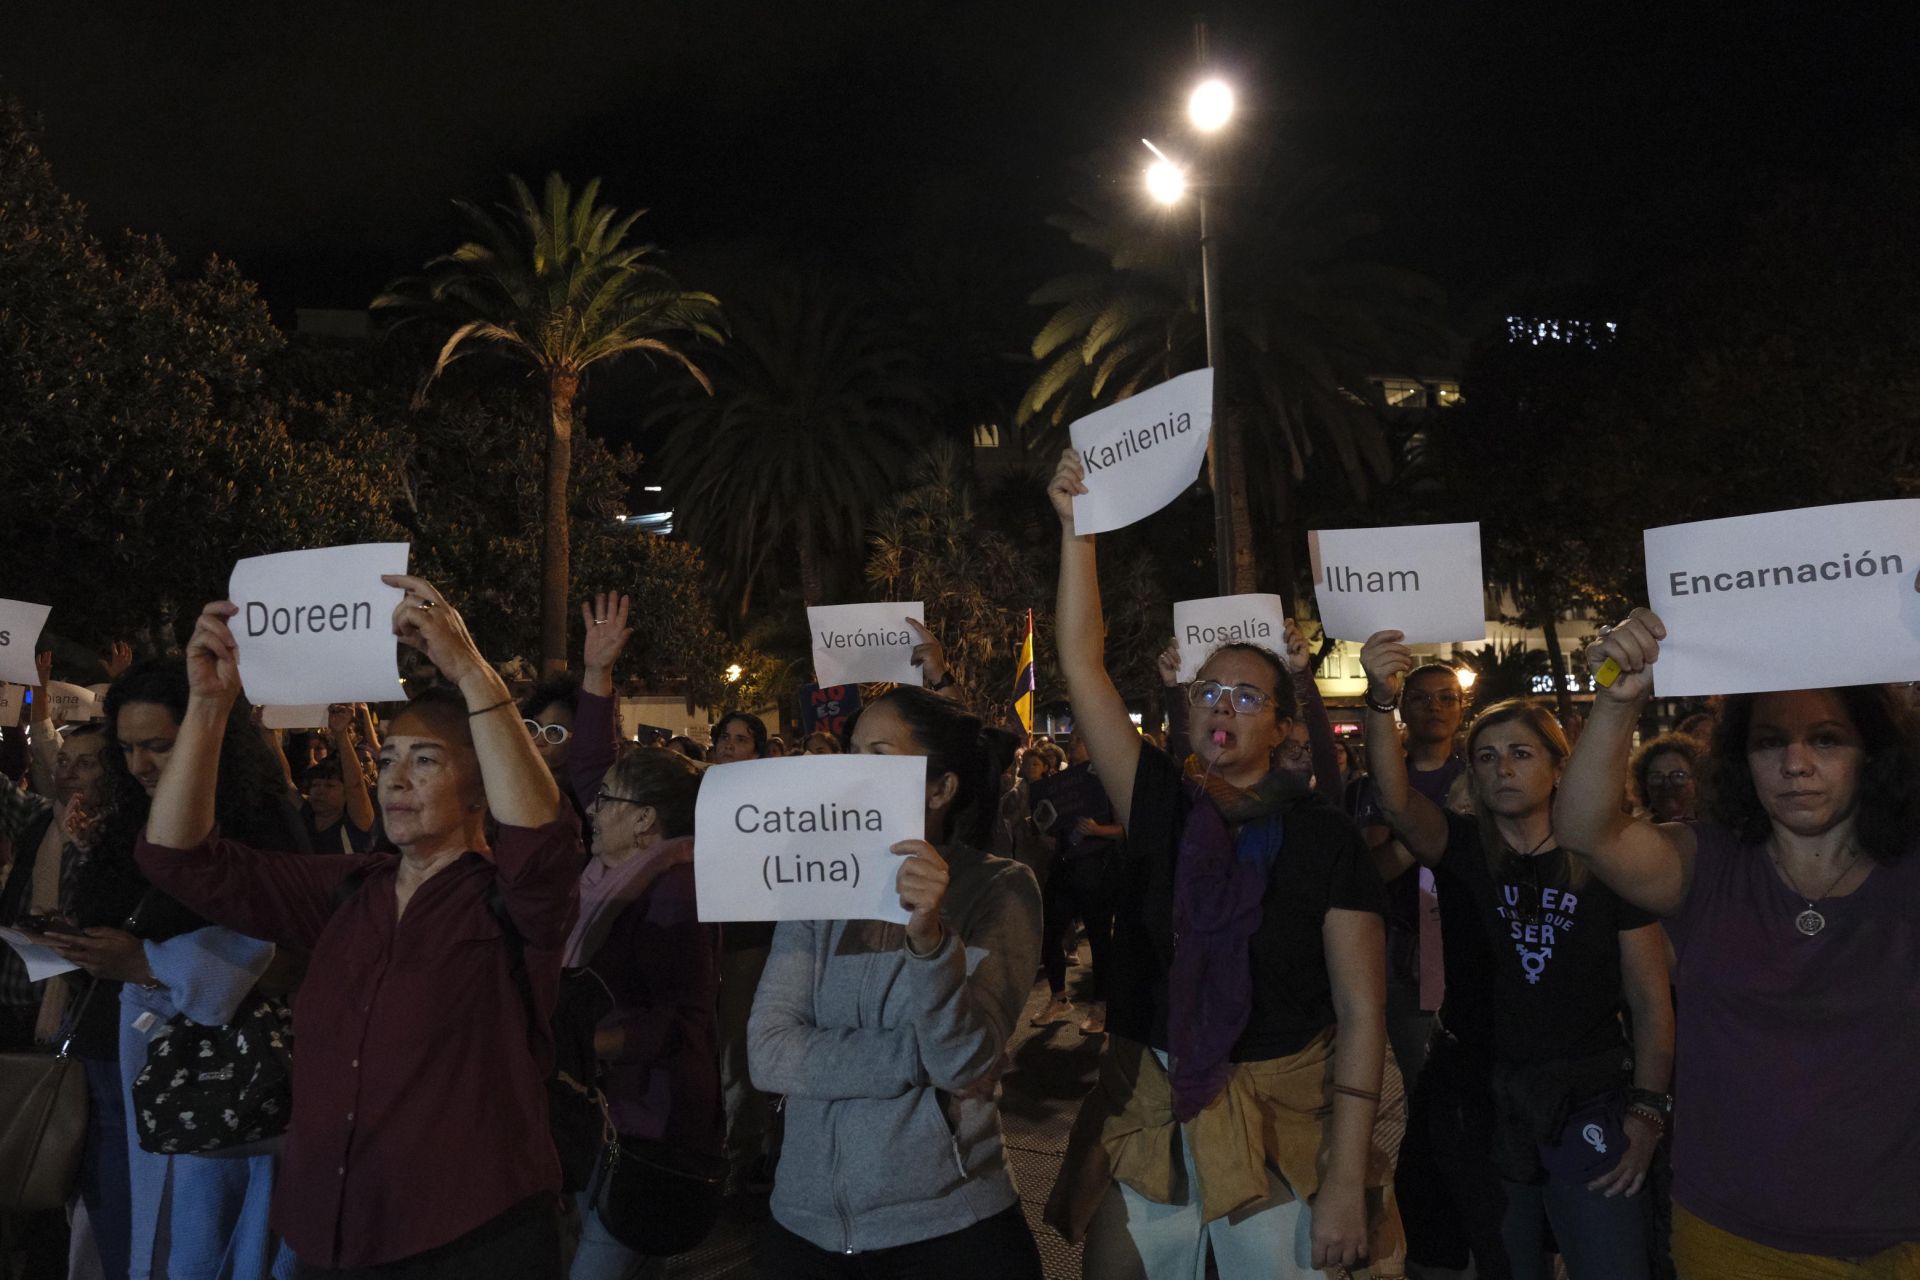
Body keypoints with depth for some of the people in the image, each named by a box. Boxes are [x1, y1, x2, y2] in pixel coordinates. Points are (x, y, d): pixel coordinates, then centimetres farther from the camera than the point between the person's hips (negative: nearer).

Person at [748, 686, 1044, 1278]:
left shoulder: (999, 889, -8)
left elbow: (965, 1063, -18)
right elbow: (769, 1055, -8)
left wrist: (929, 937, -33)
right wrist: (921, 1056, -17)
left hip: (948, 1224, -3)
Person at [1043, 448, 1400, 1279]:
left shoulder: (1325, 838, -6)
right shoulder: (1158, 805, 0)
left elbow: (1362, 1013, -8)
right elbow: (1081, 664, -3)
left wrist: (1346, 1180, -14)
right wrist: (1076, 525, -7)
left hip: (1281, 1124, -2)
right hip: (1144, 1116, 2)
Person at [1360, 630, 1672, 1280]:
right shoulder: (1465, 851, 1)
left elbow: (1650, 1000, -1)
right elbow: (1397, 800, -20)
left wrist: (1647, 1111, -10)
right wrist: (1381, 701, -36)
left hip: (1590, 1105, -1)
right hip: (1488, 1105, 1)